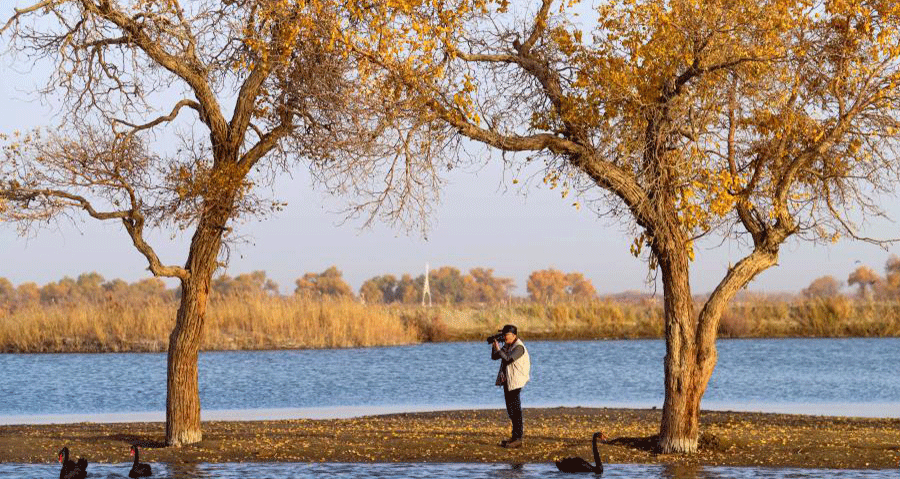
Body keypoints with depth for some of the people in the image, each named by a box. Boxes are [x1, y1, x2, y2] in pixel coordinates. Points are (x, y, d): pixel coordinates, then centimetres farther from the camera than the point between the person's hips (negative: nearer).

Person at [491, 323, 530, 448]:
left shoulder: (519, 347, -15)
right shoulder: (506, 346, 13)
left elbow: (508, 359, -27)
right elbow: (494, 357, 14)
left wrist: (498, 349, -20)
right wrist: (494, 346, 1)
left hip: (515, 381, -10)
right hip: (507, 381, 10)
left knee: (515, 409, -9)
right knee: (511, 410, 15)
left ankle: (518, 439, -7)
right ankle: (515, 435, 25)